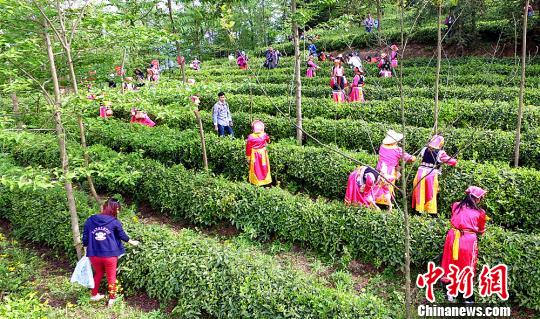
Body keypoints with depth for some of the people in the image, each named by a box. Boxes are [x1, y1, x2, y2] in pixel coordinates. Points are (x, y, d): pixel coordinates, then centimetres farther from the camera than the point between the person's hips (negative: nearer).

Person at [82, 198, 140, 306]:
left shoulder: (90, 220, 1)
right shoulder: (114, 222, -6)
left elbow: (85, 238, 5)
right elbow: (122, 235, 7)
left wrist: (86, 251, 19)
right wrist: (132, 242, 24)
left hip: (94, 255, 3)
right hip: (110, 255, -3)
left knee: (98, 274, 28)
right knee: (111, 277, 15)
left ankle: (94, 295, 39)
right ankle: (112, 298, 23)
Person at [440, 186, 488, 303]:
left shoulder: (455, 206, 2)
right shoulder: (479, 213, -6)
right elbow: (481, 231, 8)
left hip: (453, 238, 3)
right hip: (468, 241, -3)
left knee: (451, 265, 16)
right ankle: (468, 299, 21)